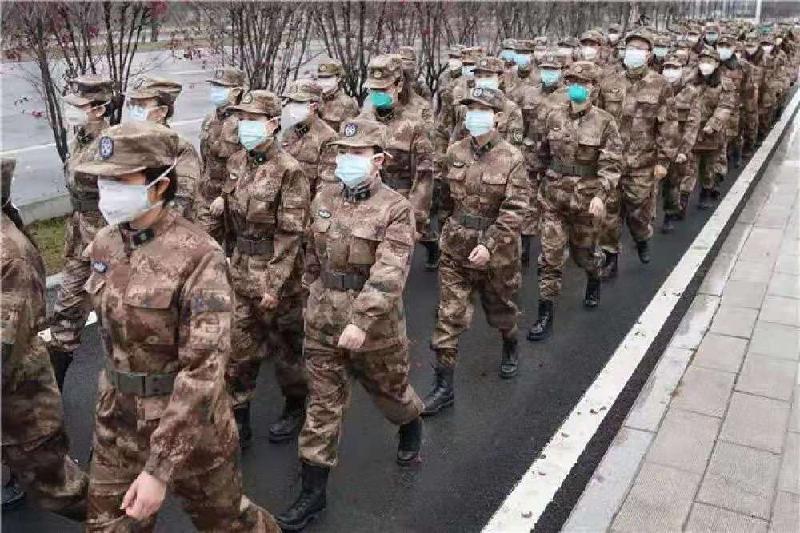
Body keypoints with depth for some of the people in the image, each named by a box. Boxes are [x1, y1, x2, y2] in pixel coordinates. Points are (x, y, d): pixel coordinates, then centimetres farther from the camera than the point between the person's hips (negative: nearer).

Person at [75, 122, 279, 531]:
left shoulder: (198, 256, -25)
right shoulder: (105, 244, -3)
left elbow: (204, 368, -27)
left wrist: (159, 468, -28)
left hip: (189, 419, -5)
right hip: (116, 415, 6)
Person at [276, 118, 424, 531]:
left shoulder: (396, 209, -15)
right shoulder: (324, 199, 3)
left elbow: (388, 275, -24)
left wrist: (361, 321, -32)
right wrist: (313, 298, 19)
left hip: (373, 323, -4)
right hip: (323, 320, 4)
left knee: (388, 390, 19)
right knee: (322, 403, 8)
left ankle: (411, 426, 53)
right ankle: (313, 489, 18)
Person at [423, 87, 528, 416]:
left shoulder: (512, 159, -13)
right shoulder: (455, 152, -1)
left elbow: (514, 210, -18)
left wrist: (489, 244, -25)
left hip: (496, 251, -3)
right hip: (456, 249, 3)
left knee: (500, 308, 19)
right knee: (449, 317, 0)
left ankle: (510, 349, 51)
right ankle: (444, 386, 8)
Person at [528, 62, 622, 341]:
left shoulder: (604, 122, -8)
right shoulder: (553, 117, 2)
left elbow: (611, 164, -12)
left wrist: (600, 195, -25)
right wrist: (545, 181, 18)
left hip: (586, 200, -2)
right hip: (553, 197, 2)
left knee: (584, 250, 16)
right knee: (550, 256, -1)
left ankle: (594, 282, 49)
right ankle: (546, 312, 7)